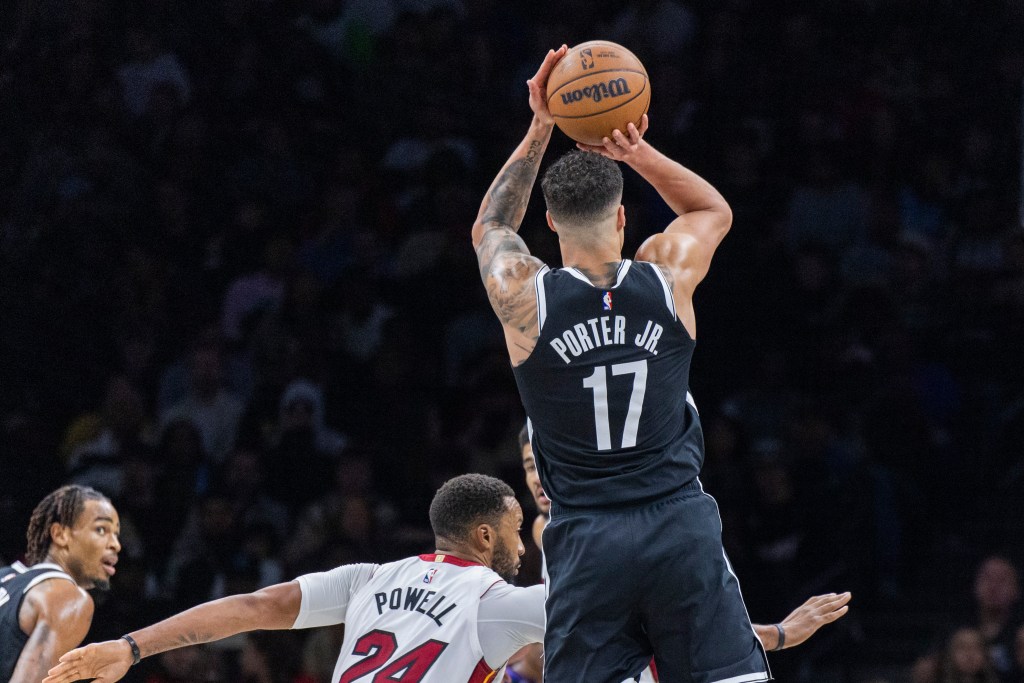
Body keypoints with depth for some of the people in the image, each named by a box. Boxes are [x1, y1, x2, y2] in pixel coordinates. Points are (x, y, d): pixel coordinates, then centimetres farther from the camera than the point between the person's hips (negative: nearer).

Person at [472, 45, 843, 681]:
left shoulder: (523, 297, -2)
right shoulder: (667, 277, 0)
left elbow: (491, 228, 23)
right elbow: (715, 210, 24)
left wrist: (540, 131, 21)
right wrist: (638, 152, 11)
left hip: (587, 539, 0)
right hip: (681, 523, 0)